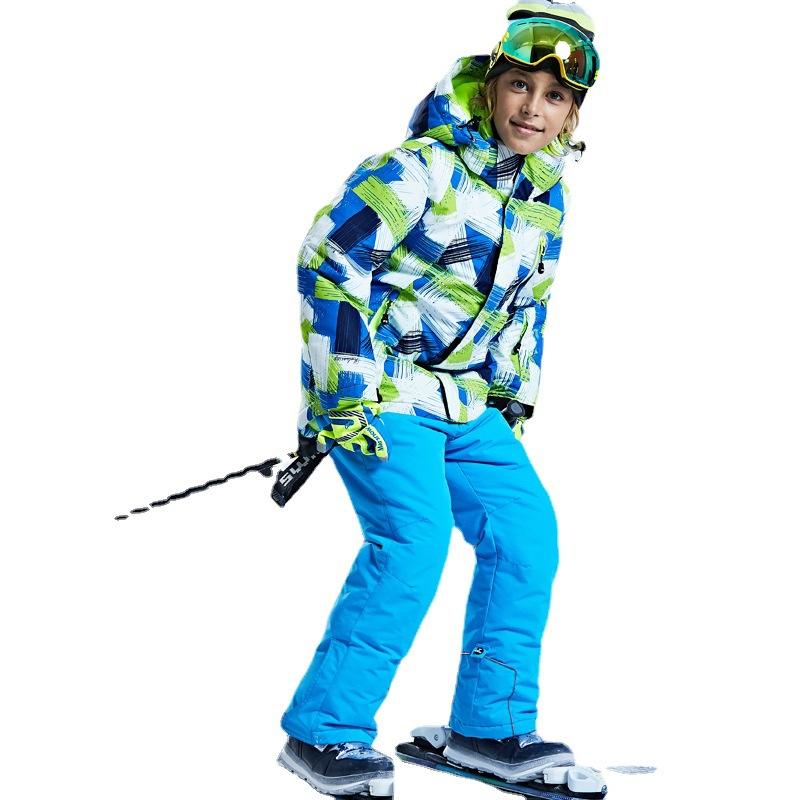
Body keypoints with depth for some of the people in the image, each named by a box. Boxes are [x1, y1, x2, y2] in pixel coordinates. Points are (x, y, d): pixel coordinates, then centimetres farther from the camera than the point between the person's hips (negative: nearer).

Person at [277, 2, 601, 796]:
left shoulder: (545, 197, 8)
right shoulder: (423, 167, -16)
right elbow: (329, 259, -19)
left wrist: (515, 401, 19)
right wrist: (344, 390, -20)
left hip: (466, 403, 8)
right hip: (381, 389, -8)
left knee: (526, 534, 0)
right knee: (412, 543, -20)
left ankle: (490, 724, 11)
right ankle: (323, 731, -8)